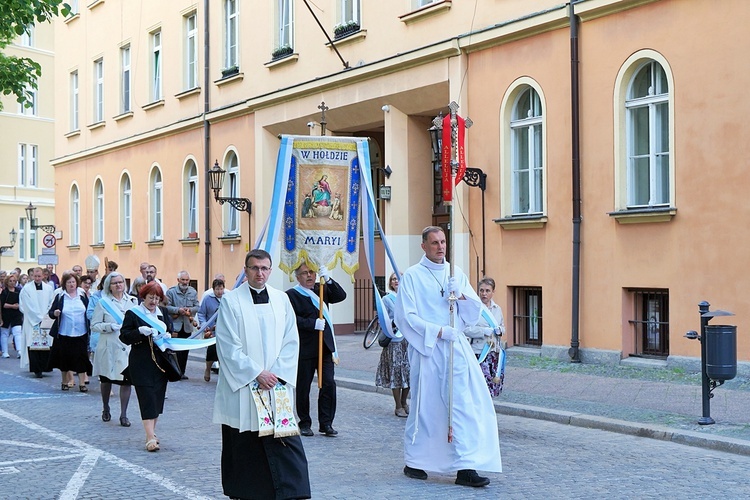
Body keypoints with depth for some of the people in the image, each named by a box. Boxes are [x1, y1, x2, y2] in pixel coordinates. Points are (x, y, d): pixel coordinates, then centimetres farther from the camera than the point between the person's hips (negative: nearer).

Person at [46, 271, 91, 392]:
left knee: (81, 358, -1)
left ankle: (81, 383, 5)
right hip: (64, 334, 0)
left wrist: (89, 328, 2)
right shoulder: (60, 297, -1)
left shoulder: (83, 295, 4)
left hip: (81, 333, 0)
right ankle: (64, 382, 24)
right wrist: (54, 313, -21)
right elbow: (51, 312, 2)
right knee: (64, 358, 9)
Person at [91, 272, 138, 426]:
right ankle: (105, 409, 36)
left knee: (126, 379, -6)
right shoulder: (103, 302, -1)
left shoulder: (132, 301, 7)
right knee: (106, 379, 14)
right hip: (109, 347, -1)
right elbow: (94, 325, -3)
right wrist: (110, 326, -16)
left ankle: (123, 415, 2)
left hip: (128, 346, 1)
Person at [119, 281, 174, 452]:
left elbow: (171, 329, 19)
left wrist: (168, 335, -4)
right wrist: (140, 331, -23)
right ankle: (151, 437, -14)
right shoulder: (133, 313, -4)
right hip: (142, 364, -5)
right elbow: (124, 336, -7)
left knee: (158, 397, 9)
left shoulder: (163, 312, 11)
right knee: (147, 398, -10)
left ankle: (151, 431, 21)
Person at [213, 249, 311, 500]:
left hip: (276, 385, 3)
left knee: (284, 440, -4)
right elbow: (228, 346, -7)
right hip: (242, 386, -2)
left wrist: (276, 373, -6)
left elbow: (291, 341, 7)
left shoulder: (281, 299, 8)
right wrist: (256, 374, -11)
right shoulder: (231, 300, -2)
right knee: (245, 445, 4)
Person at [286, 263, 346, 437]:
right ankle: (305, 423, 19)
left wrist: (328, 280, -9)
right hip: (304, 349, -4)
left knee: (329, 384, -2)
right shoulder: (291, 295, -4)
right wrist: (313, 324, -20)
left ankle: (326, 423, 7)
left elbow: (341, 296, 3)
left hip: (325, 346, 4)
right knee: (303, 387, 5)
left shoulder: (321, 289, 14)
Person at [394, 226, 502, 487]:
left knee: (466, 405, -6)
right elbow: (406, 317, -7)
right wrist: (438, 331, -15)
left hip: (456, 348, 4)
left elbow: (474, 312, 11)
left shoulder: (456, 273, 13)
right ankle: (414, 462, 22)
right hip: (426, 350, -4)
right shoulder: (412, 276, -1)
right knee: (425, 406, 5)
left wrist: (461, 295, -9)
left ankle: (466, 467, -5)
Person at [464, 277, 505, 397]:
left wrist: (498, 330, -2)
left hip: (494, 351, 6)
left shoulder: (497, 309, 12)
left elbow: (503, 327, 22)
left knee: (496, 383, 8)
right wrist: (487, 331, -16)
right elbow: (466, 329, -16)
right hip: (478, 352, -6)